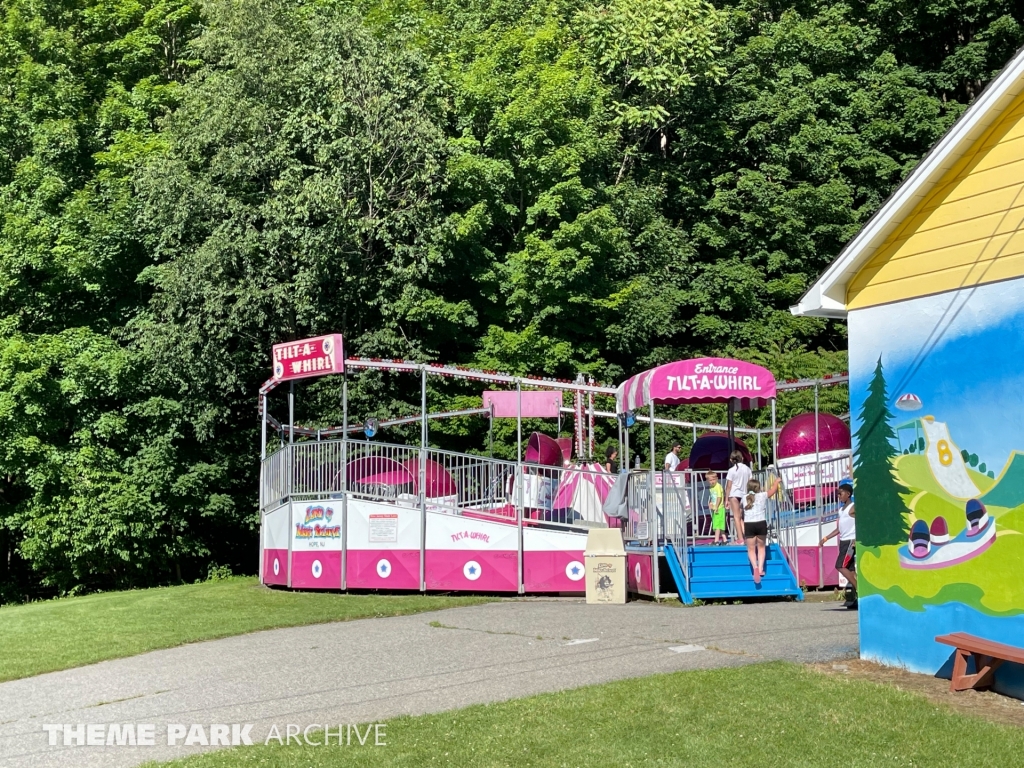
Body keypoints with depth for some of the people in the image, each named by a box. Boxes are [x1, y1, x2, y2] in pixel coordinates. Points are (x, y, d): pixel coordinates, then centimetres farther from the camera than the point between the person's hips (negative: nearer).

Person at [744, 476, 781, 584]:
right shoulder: (762, 496, 7)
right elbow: (773, 490, 24)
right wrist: (776, 481, 41)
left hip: (748, 525, 1)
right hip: (761, 524, 0)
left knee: (751, 549, 7)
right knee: (761, 547, 18)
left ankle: (755, 567, -17)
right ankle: (760, 568, 6)